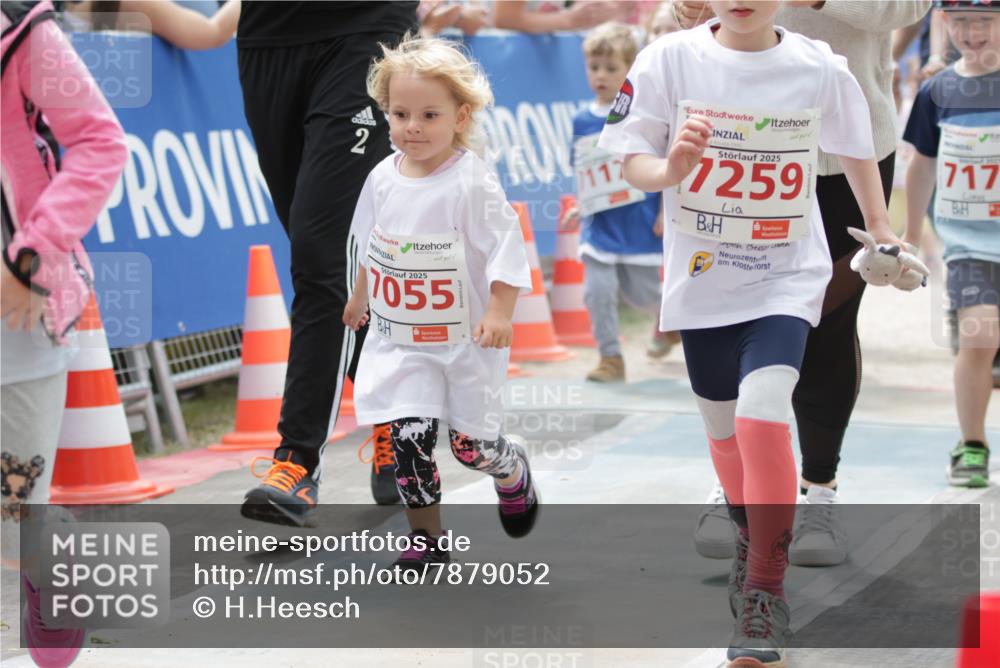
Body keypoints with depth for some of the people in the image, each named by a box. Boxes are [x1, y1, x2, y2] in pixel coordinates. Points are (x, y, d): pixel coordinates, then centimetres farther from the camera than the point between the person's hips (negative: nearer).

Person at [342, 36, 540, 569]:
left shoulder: (472, 182, -18)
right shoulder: (383, 178, -1)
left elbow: (505, 248, -17)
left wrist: (499, 313, -26)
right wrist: (360, 297, 27)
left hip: (464, 340, -4)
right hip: (398, 341, 4)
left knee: (471, 445, 4)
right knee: (408, 439, -6)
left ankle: (513, 472, 39)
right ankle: (426, 539, 9)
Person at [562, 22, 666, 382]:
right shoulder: (582, 121, 3)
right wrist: (579, 208, 8)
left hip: (640, 224, -3)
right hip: (599, 227, 3)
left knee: (641, 292, 8)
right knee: (598, 291, -8)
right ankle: (611, 359, 3)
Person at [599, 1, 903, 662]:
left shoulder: (821, 69, -9)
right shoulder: (671, 59, -10)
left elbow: (856, 147, 9)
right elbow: (633, 160, -6)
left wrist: (879, 227, 16)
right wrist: (670, 170, -26)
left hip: (787, 276, -2)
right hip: (700, 277, 2)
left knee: (762, 418, -21)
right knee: (724, 427, 16)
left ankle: (767, 596, -9)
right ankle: (752, 539, 46)